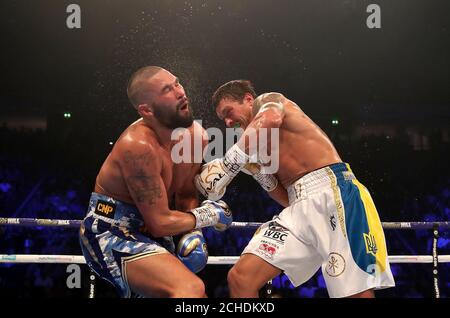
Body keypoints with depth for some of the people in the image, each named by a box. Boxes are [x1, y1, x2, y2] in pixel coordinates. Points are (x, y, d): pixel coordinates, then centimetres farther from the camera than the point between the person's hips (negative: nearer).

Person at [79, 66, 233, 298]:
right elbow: (160, 222, -22)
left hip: (147, 231, 9)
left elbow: (186, 194, 12)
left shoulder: (195, 134, -2)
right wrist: (208, 214, -9)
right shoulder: (138, 146, -26)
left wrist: (193, 233, -5)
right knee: (192, 289, -30)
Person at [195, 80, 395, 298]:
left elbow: (271, 119, -18)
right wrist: (259, 174, 9)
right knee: (240, 277, -5)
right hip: (300, 205, 8)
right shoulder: (256, 147, 29)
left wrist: (228, 164, -16)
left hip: (333, 190, -8)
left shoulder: (268, 101, 11)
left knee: (357, 292, -17)